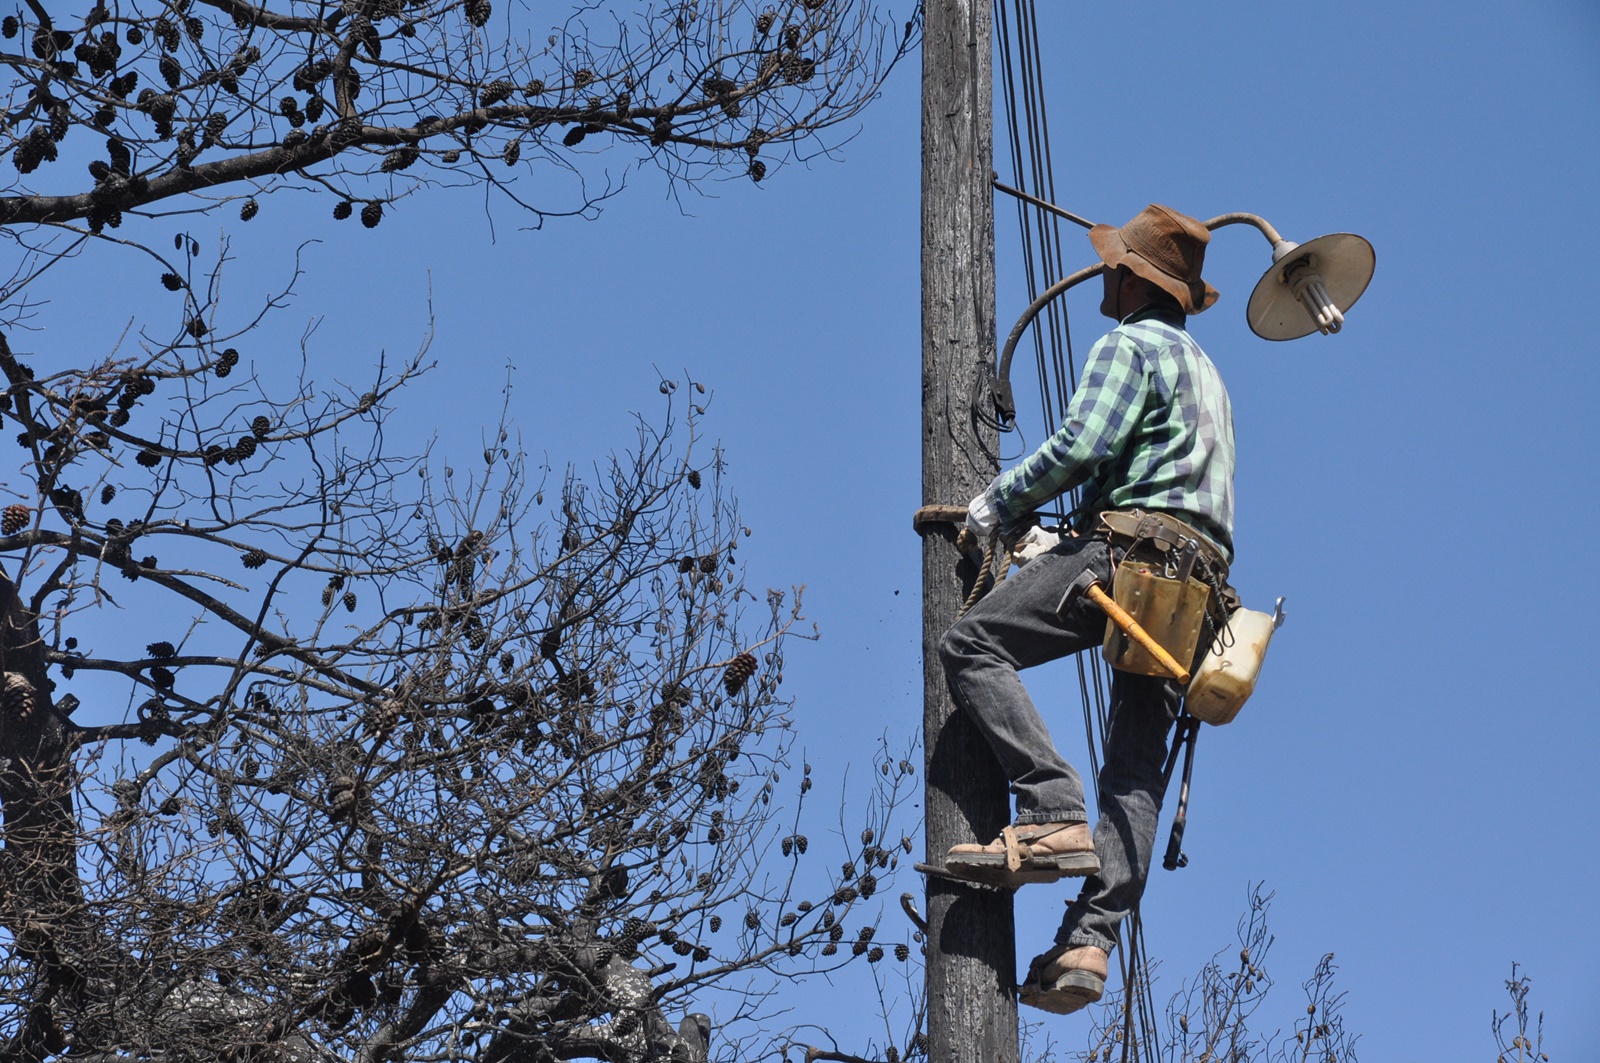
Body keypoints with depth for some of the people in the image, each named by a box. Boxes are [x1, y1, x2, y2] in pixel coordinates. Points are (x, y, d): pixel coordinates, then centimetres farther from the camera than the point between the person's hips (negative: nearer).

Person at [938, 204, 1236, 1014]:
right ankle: (1088, 942, -10)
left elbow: (1080, 447, -12)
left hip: (1133, 541, -9)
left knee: (974, 646, -13)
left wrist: (995, 509, -1)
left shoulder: (1130, 345, 3)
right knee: (1138, 765, -1)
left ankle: (1055, 815, -26)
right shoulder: (1205, 371, 33)